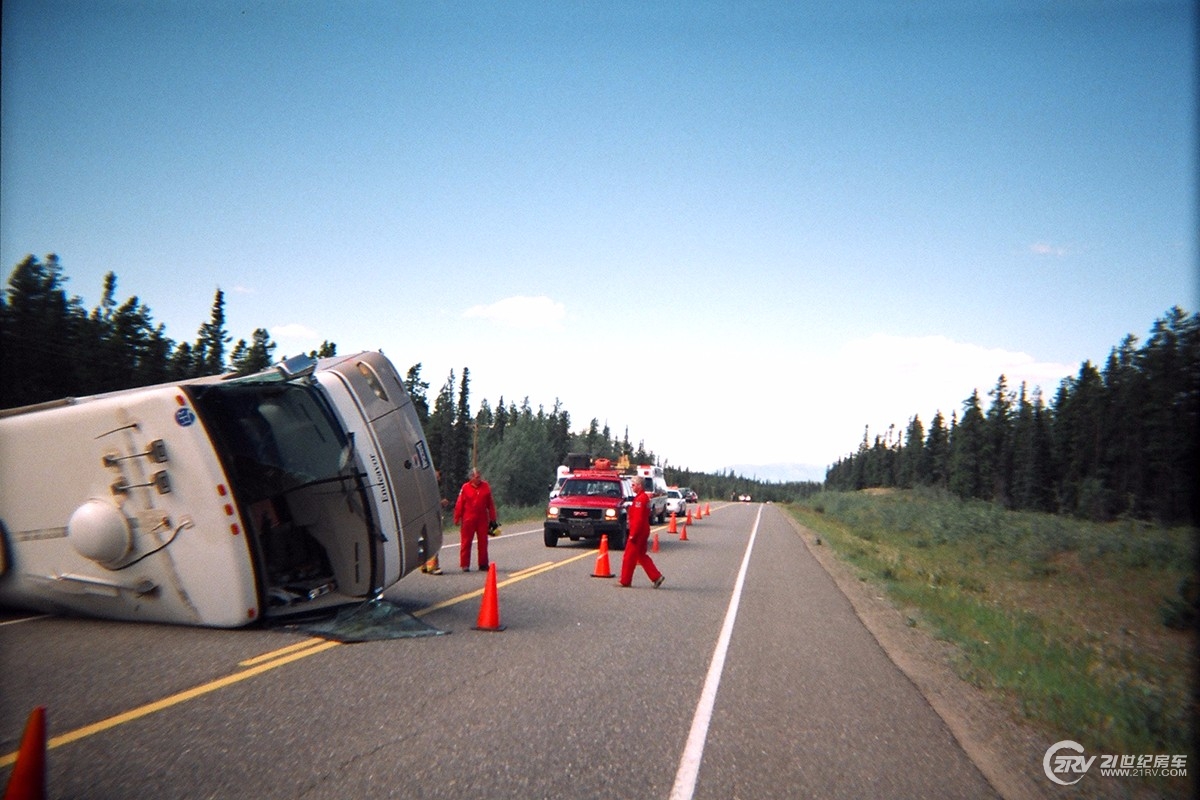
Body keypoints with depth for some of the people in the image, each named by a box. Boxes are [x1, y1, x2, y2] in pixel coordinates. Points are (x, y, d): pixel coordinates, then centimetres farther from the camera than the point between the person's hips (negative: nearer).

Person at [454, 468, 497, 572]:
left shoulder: (486, 487, 4)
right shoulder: (465, 487, -4)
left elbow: (490, 504, 9)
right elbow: (459, 504, -2)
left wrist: (492, 518, 9)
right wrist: (457, 518, -4)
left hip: (482, 519, 3)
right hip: (468, 519, -3)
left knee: (483, 542, 6)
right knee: (466, 542, 0)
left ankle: (483, 564, 14)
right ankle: (465, 565, 8)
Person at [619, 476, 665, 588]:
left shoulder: (640, 499, -18)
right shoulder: (645, 497, 14)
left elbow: (638, 519, -23)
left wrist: (633, 535, -21)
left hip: (638, 533, -10)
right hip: (643, 532, 10)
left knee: (629, 557, -1)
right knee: (642, 556, 15)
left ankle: (625, 581, 6)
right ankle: (656, 577, 12)